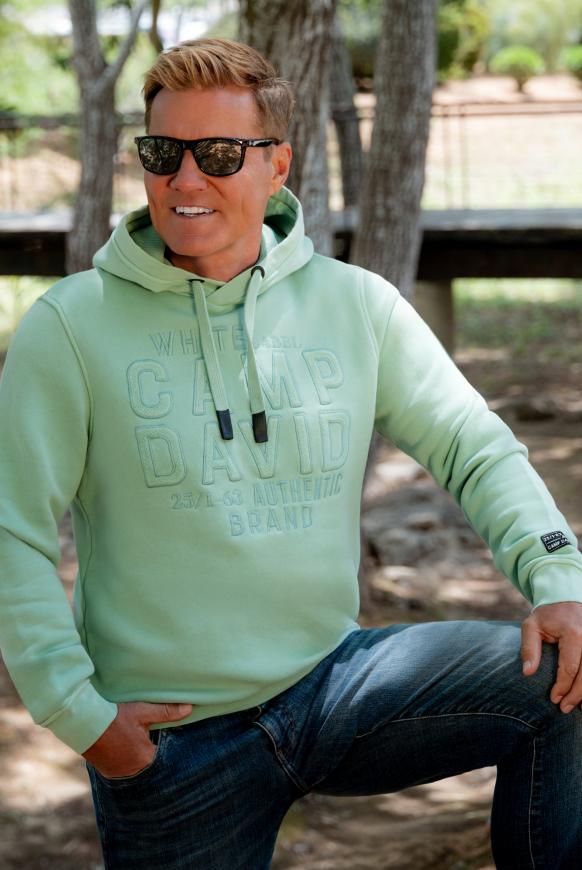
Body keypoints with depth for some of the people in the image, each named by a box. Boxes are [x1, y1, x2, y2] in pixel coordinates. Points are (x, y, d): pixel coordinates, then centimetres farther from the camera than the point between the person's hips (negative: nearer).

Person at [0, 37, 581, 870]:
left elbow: (472, 448, 6)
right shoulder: (70, 326, -6)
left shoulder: (357, 307, 2)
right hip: (168, 738, -2)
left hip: (333, 678, 2)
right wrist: (78, 712, -11)